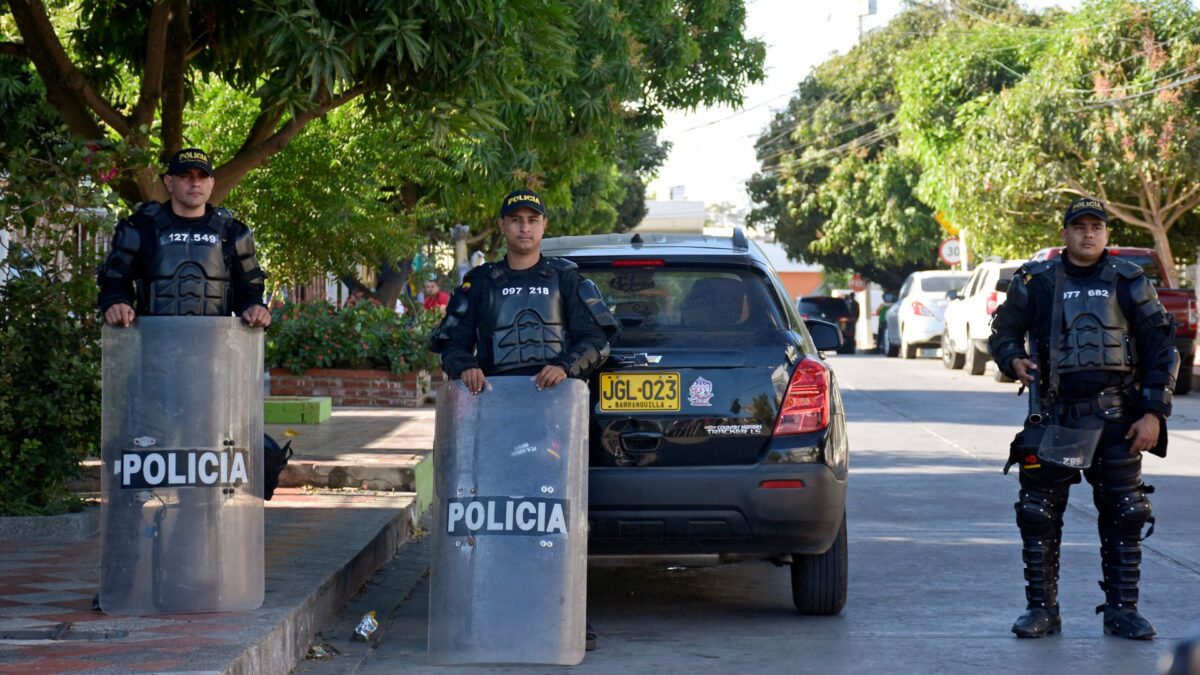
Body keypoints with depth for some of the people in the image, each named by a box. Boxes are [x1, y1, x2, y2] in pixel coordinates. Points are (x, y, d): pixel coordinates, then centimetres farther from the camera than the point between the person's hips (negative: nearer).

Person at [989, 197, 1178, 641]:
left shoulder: (1129, 283, 5)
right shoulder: (1036, 282, 5)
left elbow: (1161, 349, 5)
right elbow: (1003, 332, 15)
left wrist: (1154, 413, -2)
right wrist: (1013, 360, -7)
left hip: (1118, 419, 0)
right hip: (1057, 416, 0)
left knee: (1124, 516, 3)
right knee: (1039, 515, -1)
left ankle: (1122, 611, 13)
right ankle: (1042, 609, 10)